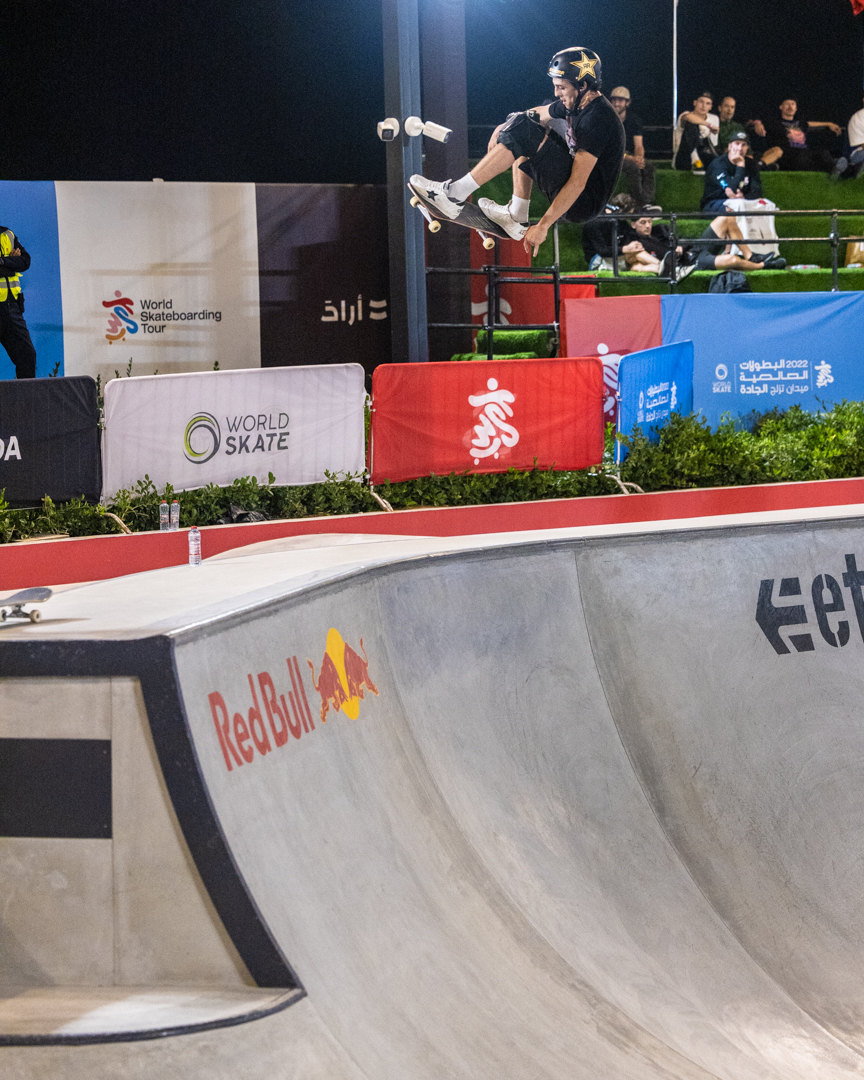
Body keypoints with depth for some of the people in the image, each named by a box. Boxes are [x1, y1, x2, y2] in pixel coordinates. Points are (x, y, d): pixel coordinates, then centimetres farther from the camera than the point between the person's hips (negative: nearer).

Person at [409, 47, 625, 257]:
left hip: (584, 204, -10)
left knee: (523, 130, -21)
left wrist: (543, 226, -27)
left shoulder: (597, 119, -22)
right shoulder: (577, 103, 6)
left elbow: (577, 183, -27)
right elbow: (537, 114, 20)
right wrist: (503, 131, -1)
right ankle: (517, 218, 14)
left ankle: (455, 194, -20)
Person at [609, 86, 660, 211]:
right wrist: (632, 158, -27)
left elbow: (639, 146, 1)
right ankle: (643, 203, -34)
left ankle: (648, 201, -35)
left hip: (628, 154, 5)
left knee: (648, 167, -24)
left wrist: (639, 157, -25)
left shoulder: (634, 119, 5)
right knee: (633, 167, -32)